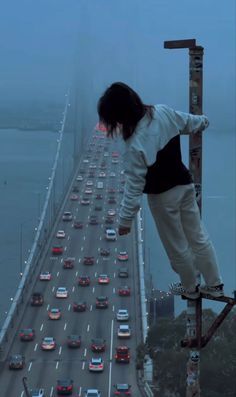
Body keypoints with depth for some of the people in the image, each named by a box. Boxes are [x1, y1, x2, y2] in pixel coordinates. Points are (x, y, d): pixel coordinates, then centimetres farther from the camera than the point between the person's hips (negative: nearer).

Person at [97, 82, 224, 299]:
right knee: (199, 236, 20)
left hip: (163, 196, -7)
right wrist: (202, 121, 31)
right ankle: (215, 284, 34)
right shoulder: (163, 112, -14)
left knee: (176, 246, 17)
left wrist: (126, 219, -15)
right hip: (185, 183, 7)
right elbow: (188, 122, 7)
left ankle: (190, 288, 38)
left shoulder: (136, 145, -32)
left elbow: (134, 185, -26)